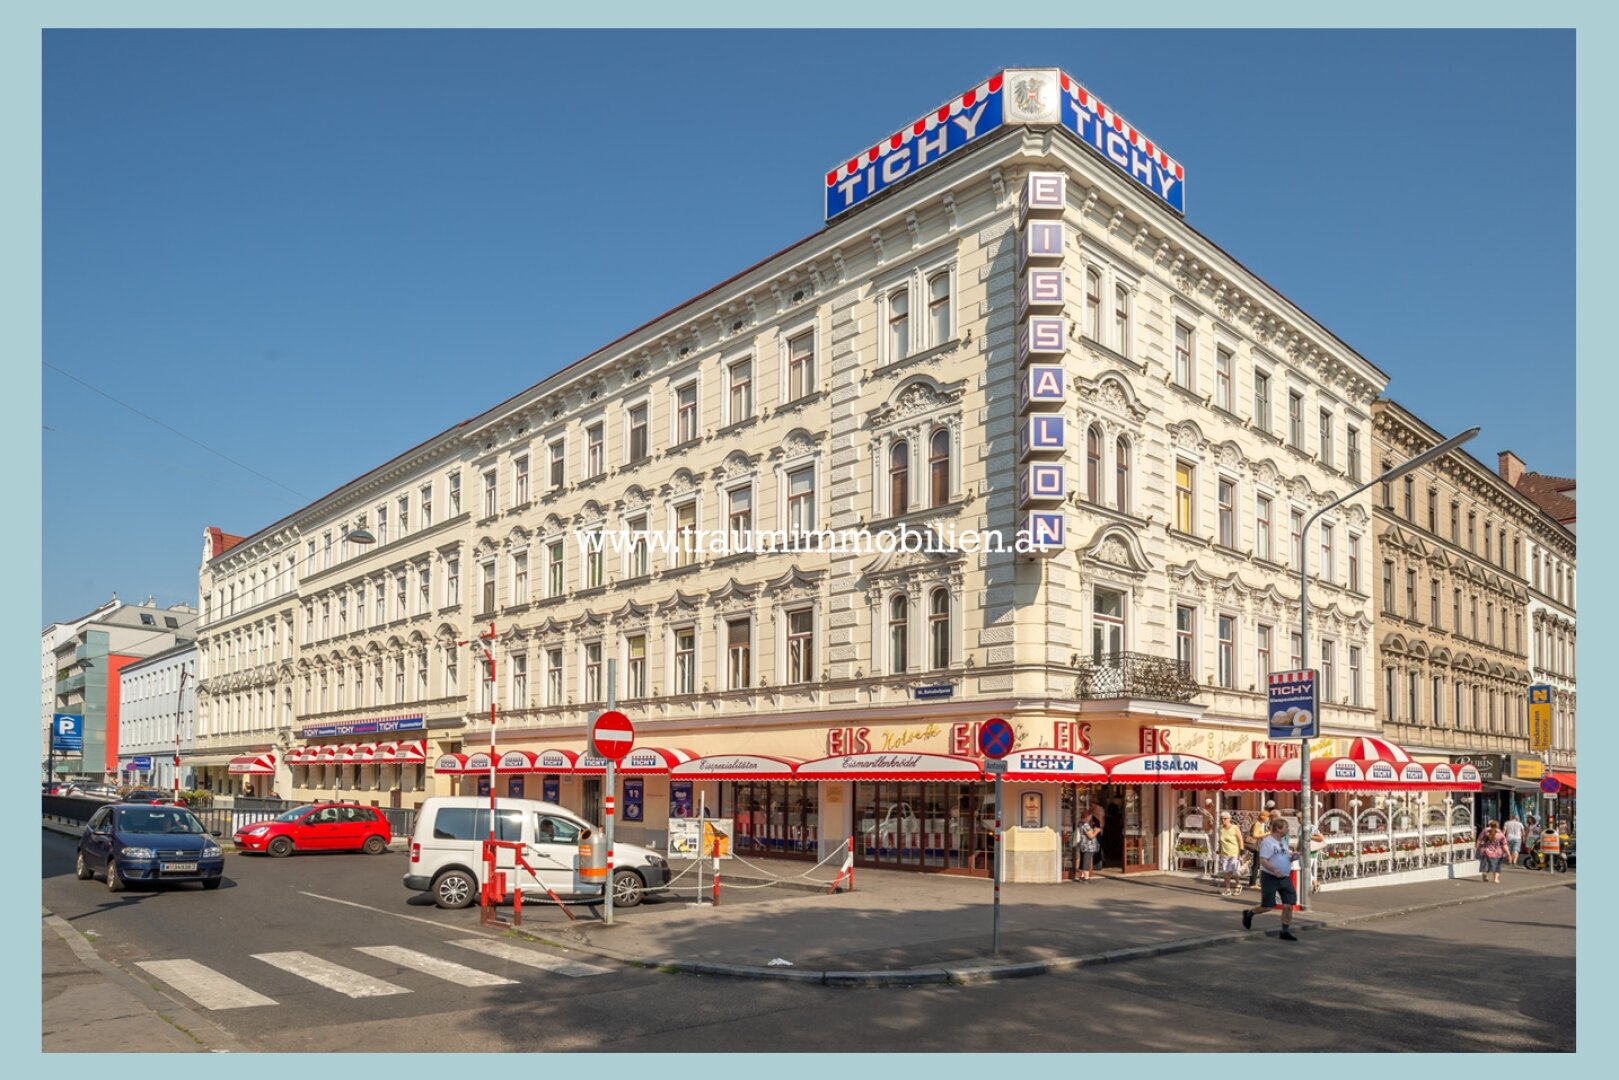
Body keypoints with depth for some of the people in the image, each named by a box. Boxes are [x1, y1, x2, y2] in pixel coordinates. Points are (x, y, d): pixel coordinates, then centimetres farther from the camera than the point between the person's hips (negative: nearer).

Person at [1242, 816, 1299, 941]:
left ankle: (1286, 931, 8)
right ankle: (1248, 913, 24)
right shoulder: (1268, 842, -13)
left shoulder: (1283, 841, 13)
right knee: (1268, 906, -2)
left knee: (1289, 905, -2)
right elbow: (1262, 860, -20)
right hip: (1270, 878, -7)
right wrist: (1274, 870, -34)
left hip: (1285, 878, 7)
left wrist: (1291, 857, 2)